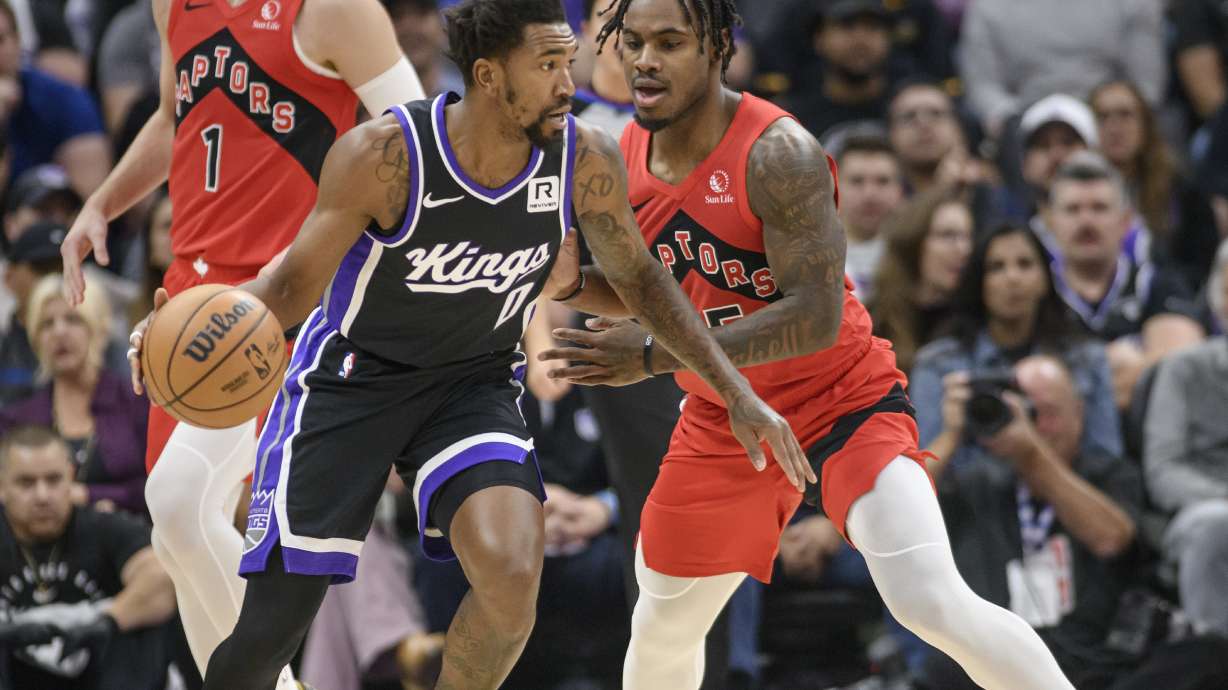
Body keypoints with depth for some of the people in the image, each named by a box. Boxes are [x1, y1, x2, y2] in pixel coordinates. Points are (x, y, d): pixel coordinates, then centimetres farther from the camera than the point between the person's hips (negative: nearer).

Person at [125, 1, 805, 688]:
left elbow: (638, 277, 3)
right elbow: (298, 283, -16)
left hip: (472, 384, 2)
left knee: (512, 575, -26)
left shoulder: (586, 161, -16)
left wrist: (738, 391, 0)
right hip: (351, 376, -2)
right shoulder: (385, 155, -25)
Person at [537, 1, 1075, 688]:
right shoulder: (628, 156, -3)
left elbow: (816, 317, -30)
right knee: (662, 629, 16)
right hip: (723, 418, 7)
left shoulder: (778, 154, -25)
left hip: (843, 400, -7)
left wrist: (655, 356, -31)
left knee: (932, 602, -25)